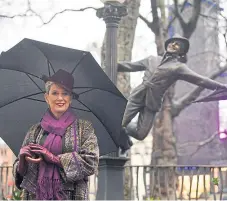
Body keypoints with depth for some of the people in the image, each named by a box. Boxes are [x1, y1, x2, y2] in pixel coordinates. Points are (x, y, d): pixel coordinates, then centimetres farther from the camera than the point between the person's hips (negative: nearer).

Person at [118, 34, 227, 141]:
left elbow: (200, 79, -4)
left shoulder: (179, 67, 3)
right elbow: (131, 66, 22)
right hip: (137, 96, 2)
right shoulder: (152, 59, 15)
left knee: (140, 135, -8)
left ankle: (127, 127, 25)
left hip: (151, 102, -2)